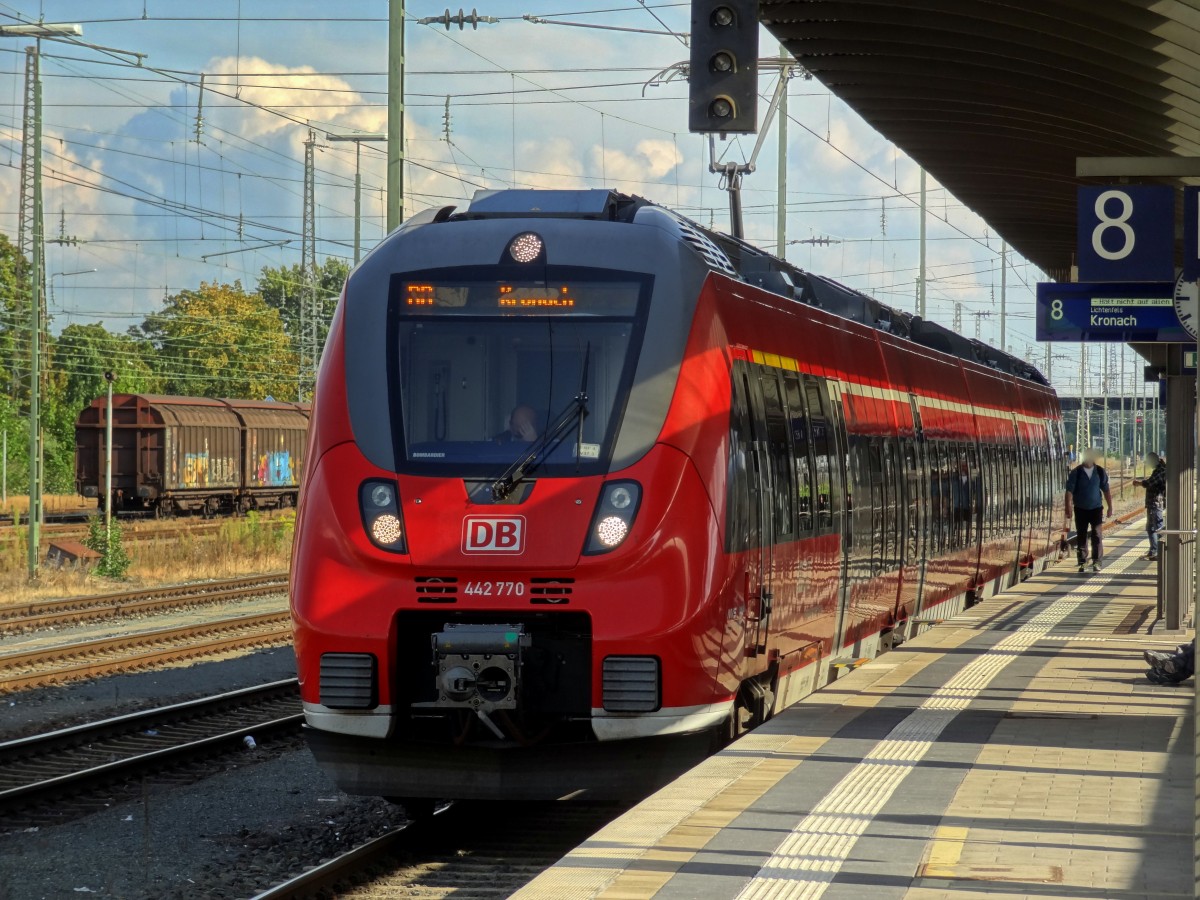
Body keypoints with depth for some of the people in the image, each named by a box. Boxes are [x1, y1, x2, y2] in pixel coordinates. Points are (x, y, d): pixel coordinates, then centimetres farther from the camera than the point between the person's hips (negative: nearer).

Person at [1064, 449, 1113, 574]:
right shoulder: (1076, 473, -7)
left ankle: (1096, 561, -1)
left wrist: (1110, 507, 9)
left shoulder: (1100, 472, 0)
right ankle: (1082, 562, 14)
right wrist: (1068, 509, -13)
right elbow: (1069, 491, -8)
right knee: (1081, 537, 5)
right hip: (1081, 509, 0)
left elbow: (1106, 490, 7)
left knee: (1097, 535, -6)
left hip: (1096, 508, 0)